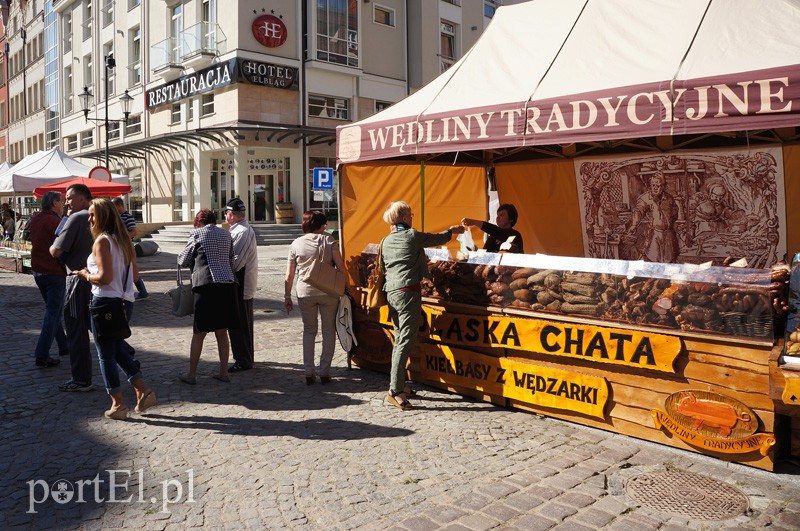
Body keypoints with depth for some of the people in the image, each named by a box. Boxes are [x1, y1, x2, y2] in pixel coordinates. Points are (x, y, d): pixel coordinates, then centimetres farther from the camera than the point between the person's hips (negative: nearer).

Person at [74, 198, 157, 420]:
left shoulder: (102, 241, -13)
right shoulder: (124, 240, 11)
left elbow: (105, 277, -20)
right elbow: (134, 274, 14)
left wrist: (86, 275, -2)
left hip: (105, 302, -8)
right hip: (125, 301, 8)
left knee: (105, 354, 4)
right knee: (118, 348, 21)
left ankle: (118, 404, 10)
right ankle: (143, 391, 14)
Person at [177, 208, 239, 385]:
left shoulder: (197, 234, 0)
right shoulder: (226, 235, 14)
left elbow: (183, 261, 6)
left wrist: (195, 258, 27)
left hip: (207, 285, -5)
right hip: (227, 283, 5)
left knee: (199, 333, 3)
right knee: (222, 332, 12)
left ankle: (191, 374, 10)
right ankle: (223, 372, 16)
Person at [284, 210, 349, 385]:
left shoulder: (296, 244, 3)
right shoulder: (328, 240, -1)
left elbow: (289, 275, 4)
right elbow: (341, 267, -6)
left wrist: (287, 296, 11)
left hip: (305, 293, 2)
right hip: (328, 292, -2)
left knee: (309, 331, 15)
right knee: (329, 331, 10)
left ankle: (309, 373, 11)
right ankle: (324, 372, 9)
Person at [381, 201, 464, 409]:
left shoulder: (386, 241, 13)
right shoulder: (413, 236, -5)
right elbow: (437, 239, 9)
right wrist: (452, 231, 31)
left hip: (391, 291, 8)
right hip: (408, 292, -8)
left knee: (399, 340, 15)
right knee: (406, 342, -8)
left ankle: (399, 384, 21)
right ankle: (395, 391, -10)